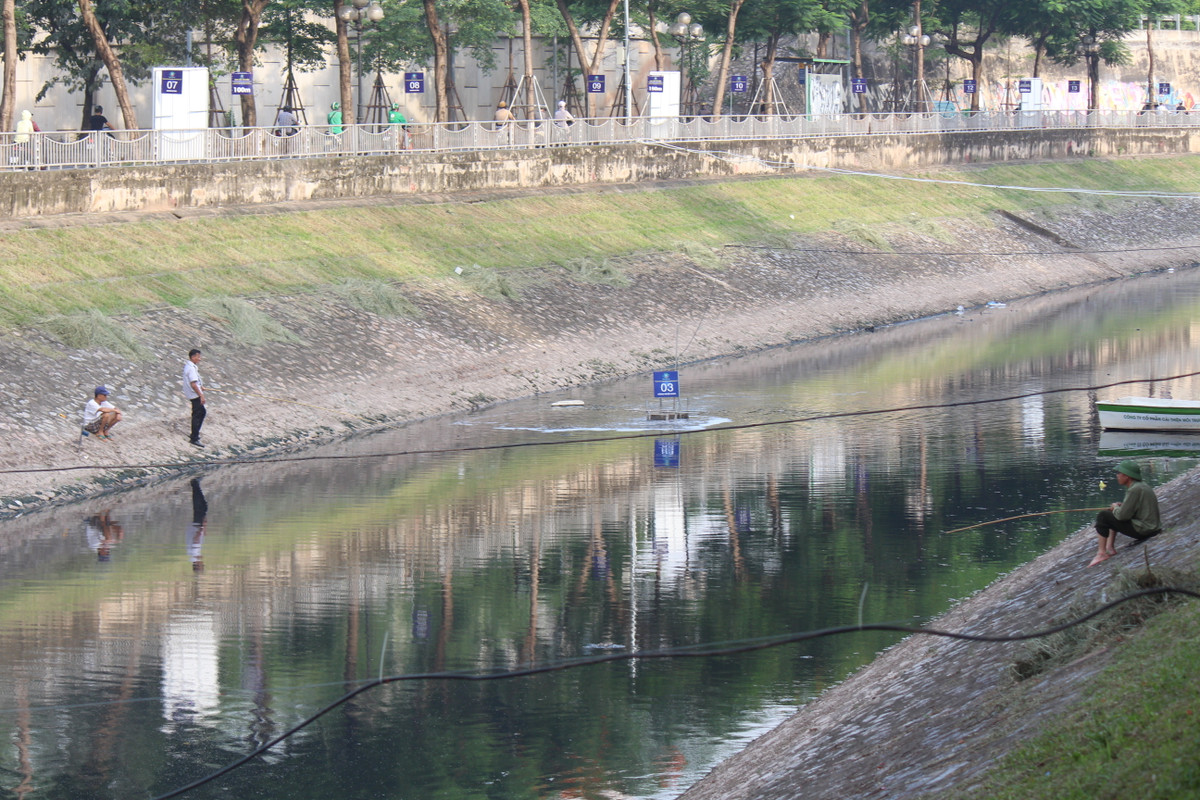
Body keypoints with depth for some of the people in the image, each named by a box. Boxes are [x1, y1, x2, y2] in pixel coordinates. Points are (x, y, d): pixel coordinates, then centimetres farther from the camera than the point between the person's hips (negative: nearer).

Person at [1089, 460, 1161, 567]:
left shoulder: (1135, 490, -19)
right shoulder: (1142, 486, 12)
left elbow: (1122, 515, -20)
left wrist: (1116, 507, 1)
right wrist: (1120, 506, 10)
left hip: (1142, 531, -10)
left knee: (1103, 516, -7)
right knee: (1115, 514, 26)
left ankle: (1101, 553, -5)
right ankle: (1110, 548, 21)